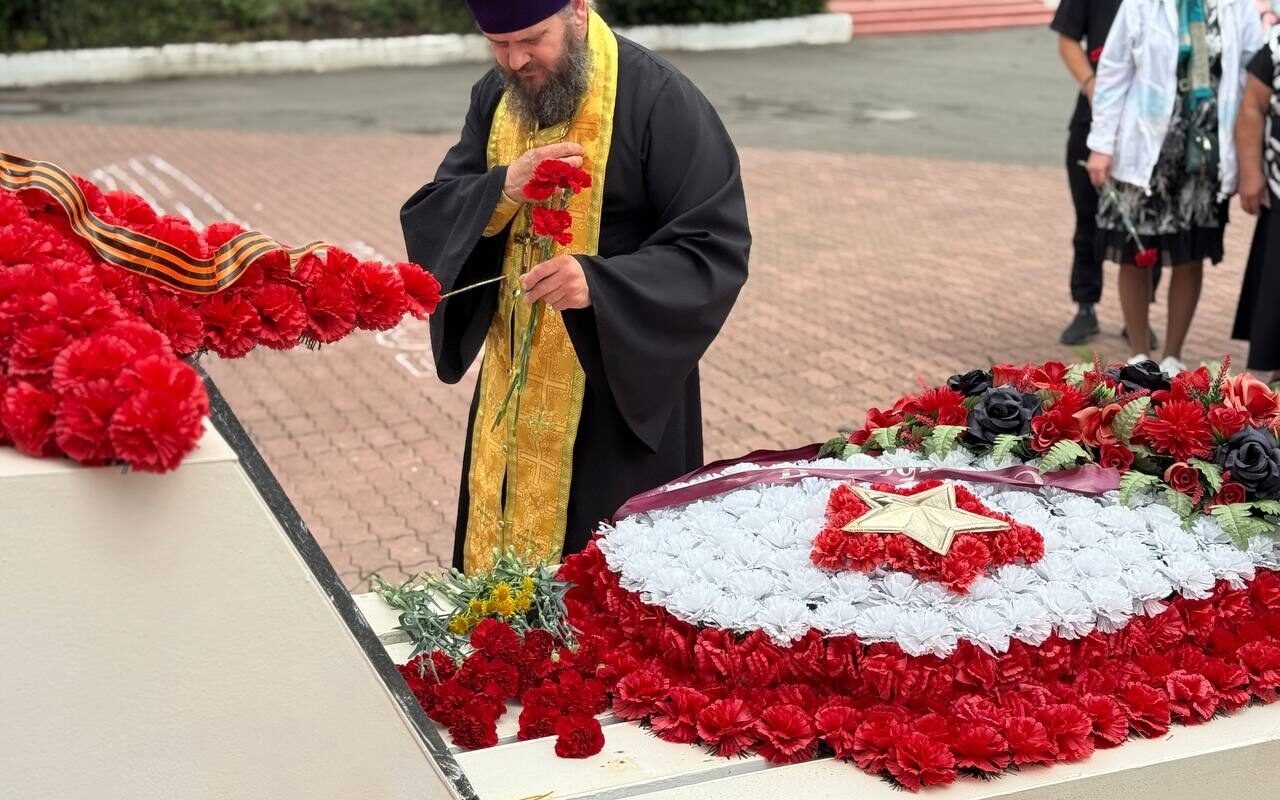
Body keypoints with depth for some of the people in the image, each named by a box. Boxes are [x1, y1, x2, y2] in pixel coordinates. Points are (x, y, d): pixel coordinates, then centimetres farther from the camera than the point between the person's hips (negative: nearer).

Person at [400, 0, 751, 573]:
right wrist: (504, 188, -20)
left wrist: (599, 281, -34)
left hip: (623, 394, -6)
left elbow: (717, 248, -18)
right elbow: (426, 219, 1)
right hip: (515, 389, 6)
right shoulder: (494, 99, 5)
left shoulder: (658, 101, -15)